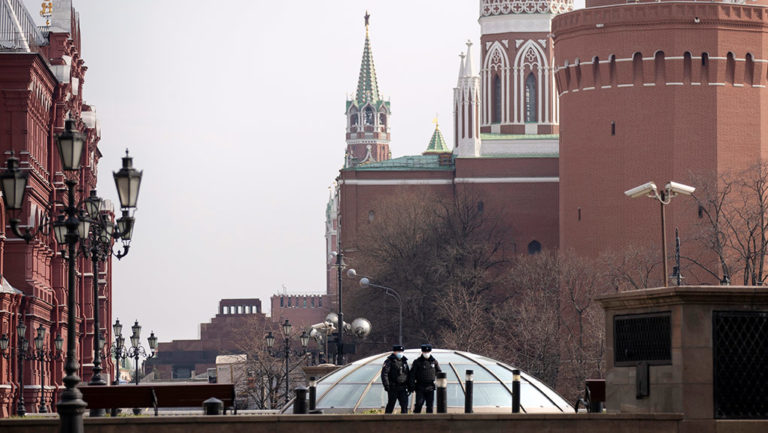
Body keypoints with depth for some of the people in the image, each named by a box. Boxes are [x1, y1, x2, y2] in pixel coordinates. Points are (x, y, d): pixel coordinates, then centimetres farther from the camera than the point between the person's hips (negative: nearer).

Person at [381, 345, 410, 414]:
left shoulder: (404, 361, 14)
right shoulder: (389, 361, -4)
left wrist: (408, 386, 16)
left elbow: (407, 374, 21)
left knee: (404, 405, -4)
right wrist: (386, 385, -20)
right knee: (390, 405, 3)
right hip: (393, 388, -5)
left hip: (403, 388, 5)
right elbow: (384, 374, -12)